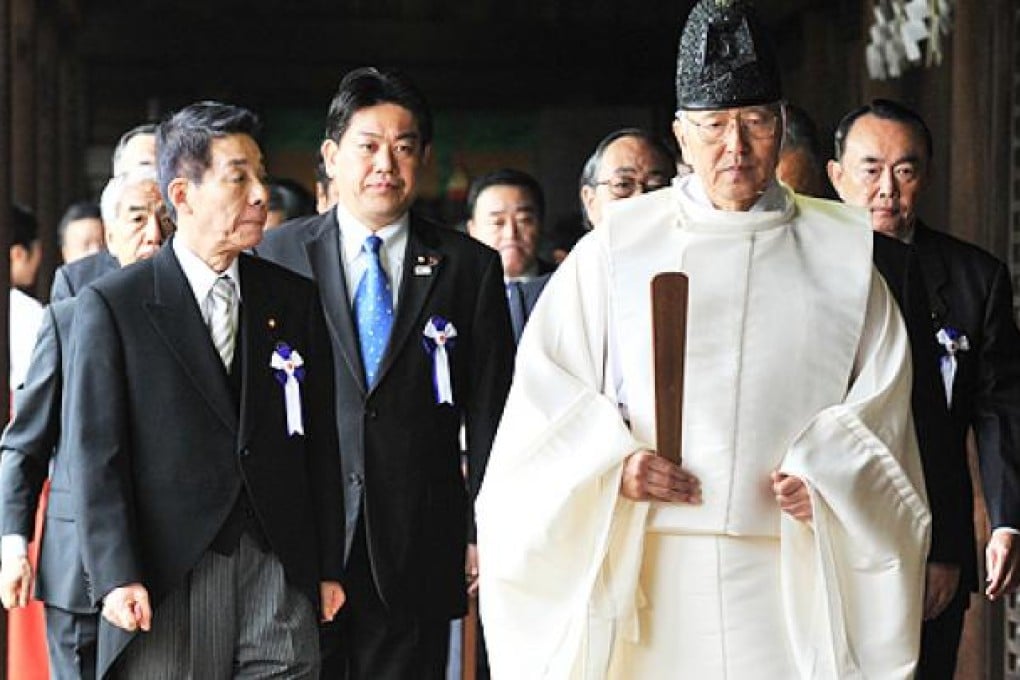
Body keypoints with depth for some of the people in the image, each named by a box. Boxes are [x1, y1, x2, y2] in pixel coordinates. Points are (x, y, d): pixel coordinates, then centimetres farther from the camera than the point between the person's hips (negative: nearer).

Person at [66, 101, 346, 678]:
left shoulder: (295, 299, 12)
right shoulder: (111, 305, 0)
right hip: (167, 580, -3)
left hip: (280, 571, 3)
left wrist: (330, 568, 9)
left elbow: (321, 442, 12)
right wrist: (116, 577, -12)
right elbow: (96, 452, -4)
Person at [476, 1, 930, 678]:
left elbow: (880, 396, 9)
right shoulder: (619, 246, 8)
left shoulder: (840, 252, 11)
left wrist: (828, 477, -8)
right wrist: (611, 463, -10)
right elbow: (549, 387, 6)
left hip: (788, 571, 1)